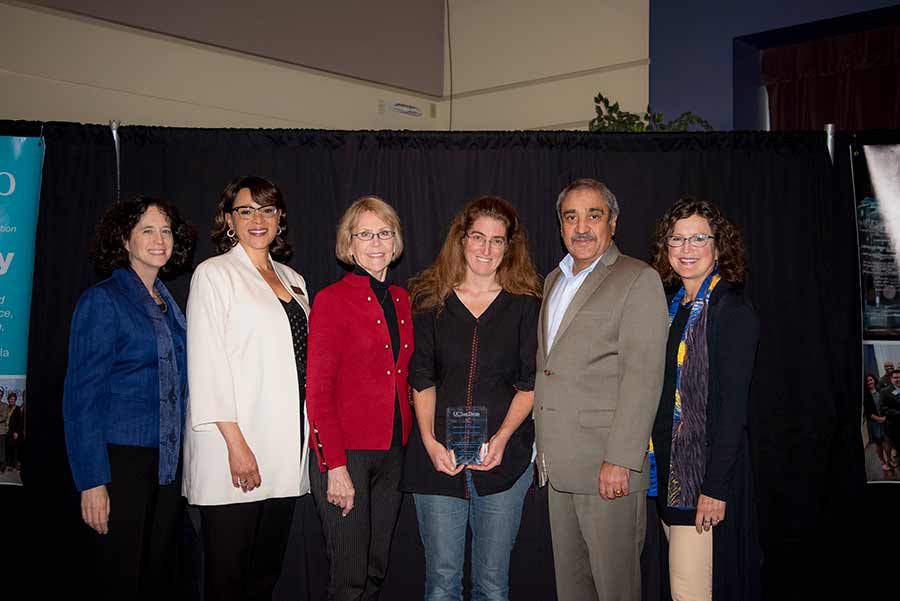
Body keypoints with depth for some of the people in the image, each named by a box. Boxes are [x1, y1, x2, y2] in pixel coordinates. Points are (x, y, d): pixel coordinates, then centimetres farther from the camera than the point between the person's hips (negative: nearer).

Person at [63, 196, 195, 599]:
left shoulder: (168, 304, 12)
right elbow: (82, 394, -12)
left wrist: (181, 458, 9)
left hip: (168, 461, 6)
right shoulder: (102, 301, -8)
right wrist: (92, 480, -17)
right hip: (122, 459, -6)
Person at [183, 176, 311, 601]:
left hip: (285, 450, 6)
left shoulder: (294, 281, 17)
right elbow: (206, 364, -9)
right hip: (235, 447, -6)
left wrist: (307, 438, 11)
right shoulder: (213, 274, -2)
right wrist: (235, 443, -16)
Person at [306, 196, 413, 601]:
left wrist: (407, 441, 7)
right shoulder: (332, 300, -7)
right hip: (345, 452, -6)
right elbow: (318, 391, -11)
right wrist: (335, 467, -16)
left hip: (392, 452, 6)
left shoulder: (400, 299, 12)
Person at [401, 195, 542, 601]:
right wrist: (430, 442, -8)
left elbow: (530, 383, 3)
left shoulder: (525, 304, 5)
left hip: (503, 459, 0)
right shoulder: (431, 300, 7)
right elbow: (421, 380, 4)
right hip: (439, 458, 1)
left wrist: (502, 437, -11)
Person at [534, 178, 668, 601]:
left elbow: (642, 377, -14)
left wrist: (620, 460, -19)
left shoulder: (638, 280, -7)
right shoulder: (554, 280, 17)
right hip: (559, 466, 7)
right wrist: (543, 447, 15)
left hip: (609, 467, -7)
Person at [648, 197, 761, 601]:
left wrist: (715, 487, -18)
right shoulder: (674, 307, 11)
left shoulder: (732, 311, -11)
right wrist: (657, 464, 10)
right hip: (671, 469, 7)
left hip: (707, 474, -7)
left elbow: (733, 405, -16)